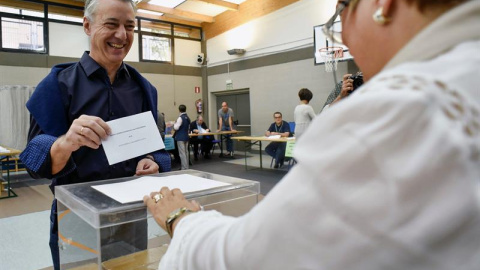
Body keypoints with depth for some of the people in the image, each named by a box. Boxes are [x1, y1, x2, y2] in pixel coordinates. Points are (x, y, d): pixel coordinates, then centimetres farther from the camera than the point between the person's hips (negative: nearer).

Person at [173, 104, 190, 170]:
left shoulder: (180, 118, -16)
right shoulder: (188, 118, 8)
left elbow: (176, 127, -16)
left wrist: (174, 124, 2)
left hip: (180, 137, -8)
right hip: (186, 136, 8)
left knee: (182, 153, -5)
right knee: (186, 152, 14)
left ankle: (184, 168, -5)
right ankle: (186, 166, 21)